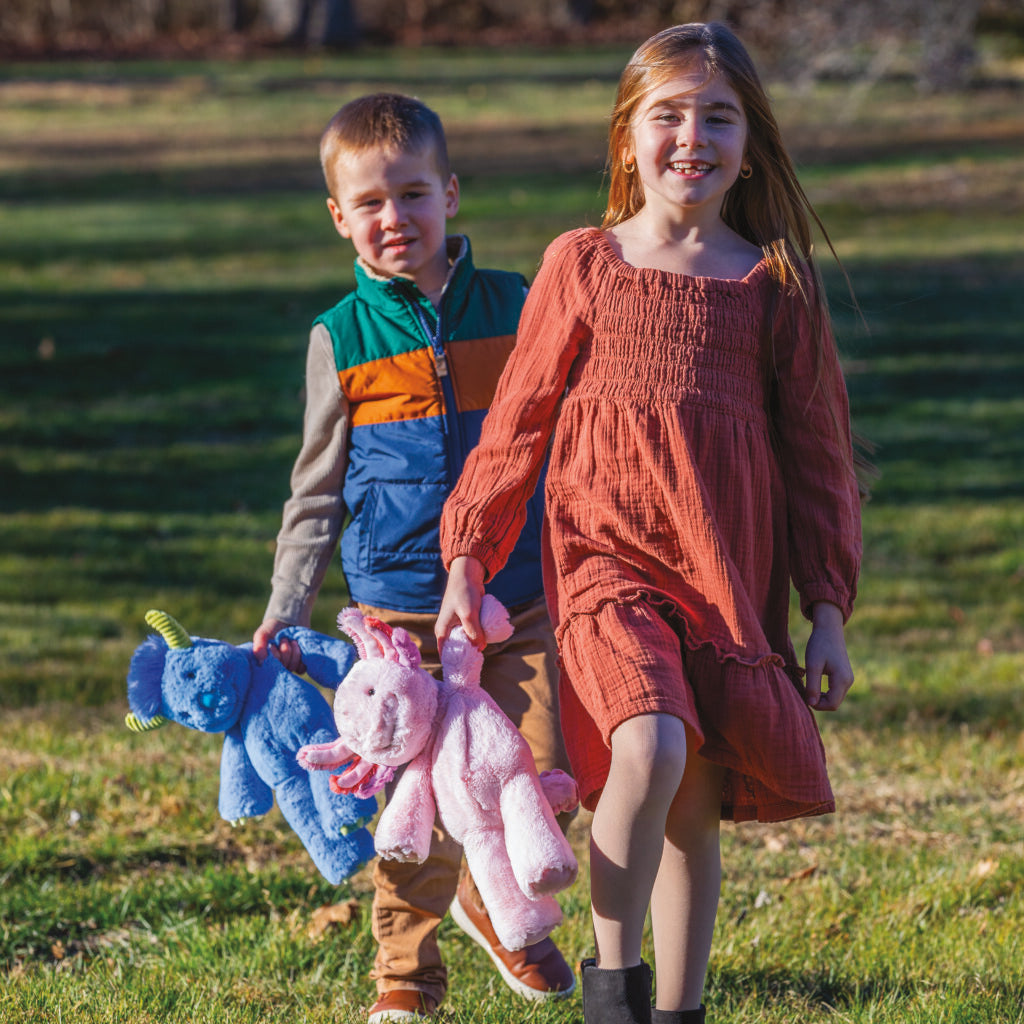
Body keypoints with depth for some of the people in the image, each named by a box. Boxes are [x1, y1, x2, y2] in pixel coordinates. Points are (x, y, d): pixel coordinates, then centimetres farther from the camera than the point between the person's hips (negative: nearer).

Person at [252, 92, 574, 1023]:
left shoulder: (513, 307, 4)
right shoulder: (342, 339, 2)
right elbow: (317, 491, 9)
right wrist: (284, 615, 3)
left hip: (520, 600, 1)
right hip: (401, 609, -1)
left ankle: (496, 906, 26)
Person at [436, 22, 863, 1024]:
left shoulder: (775, 283, 6)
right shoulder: (581, 264, 3)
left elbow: (818, 451, 9)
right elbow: (517, 418, 8)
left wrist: (828, 609, 7)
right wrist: (468, 556, 5)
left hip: (730, 579, 2)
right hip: (605, 560, -2)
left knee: (695, 809, 6)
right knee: (650, 750, -25)